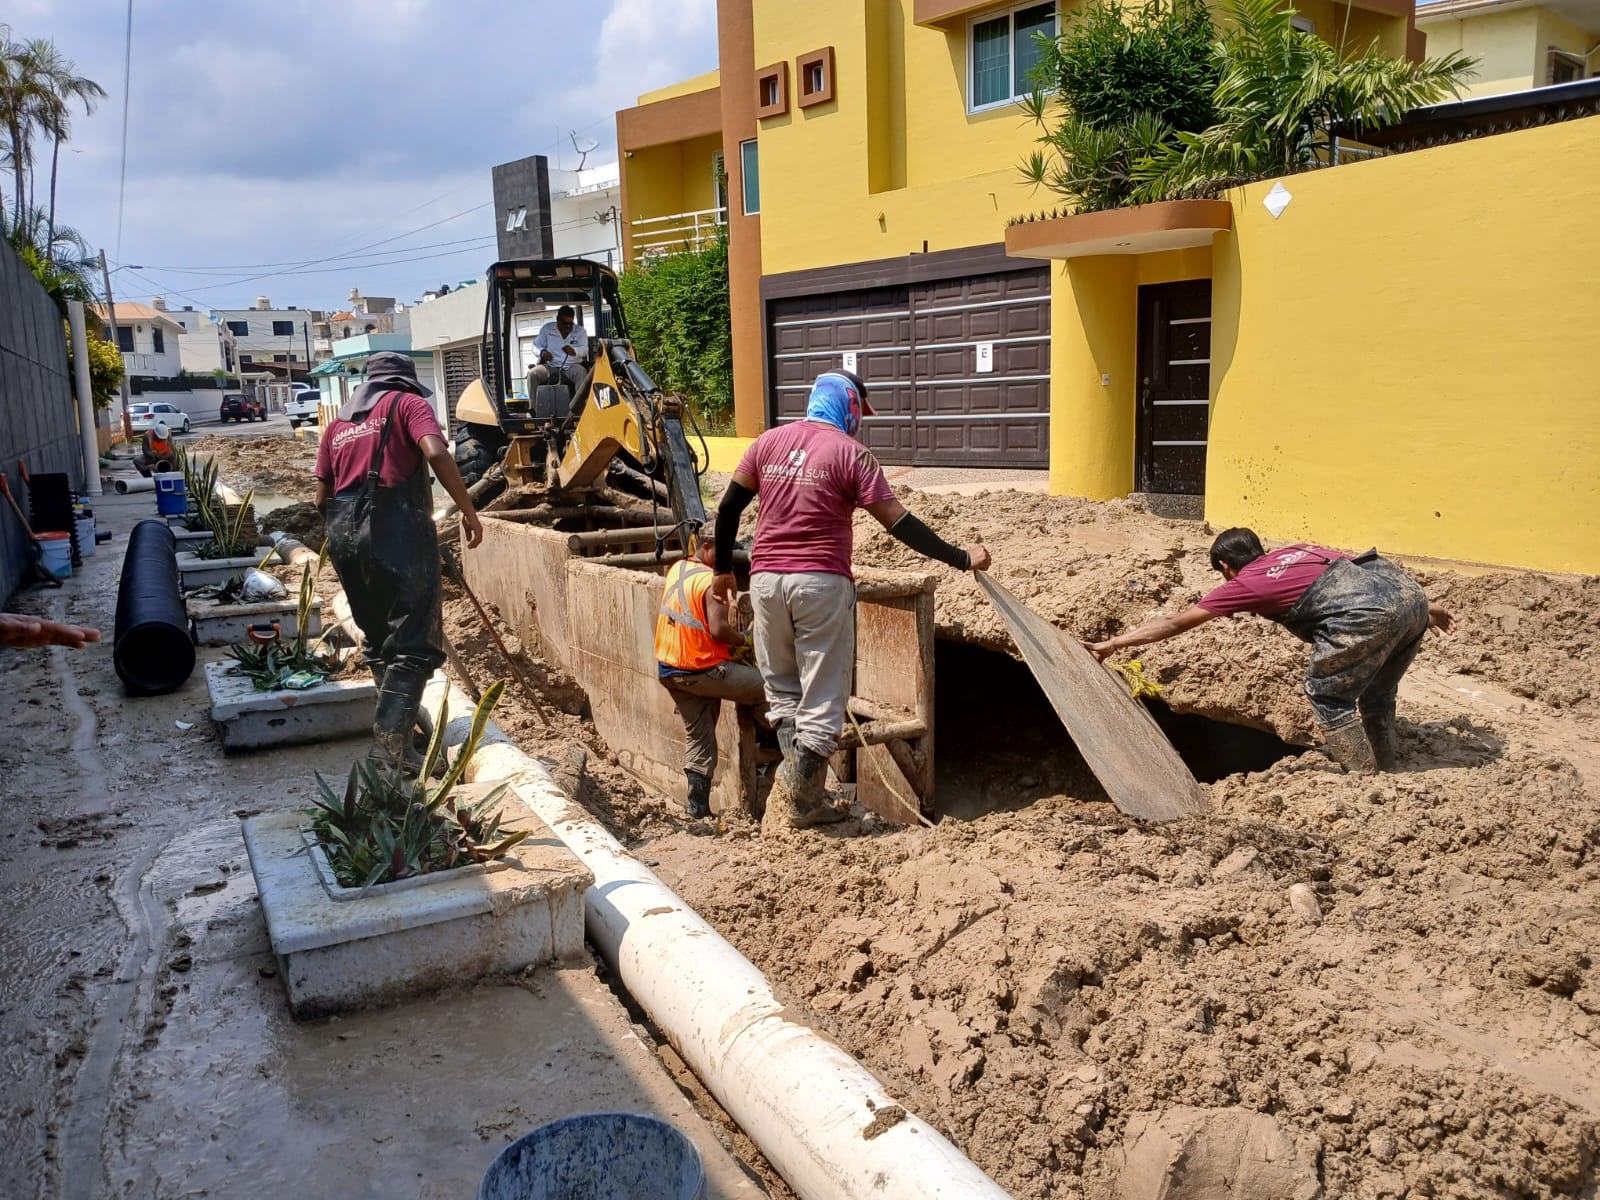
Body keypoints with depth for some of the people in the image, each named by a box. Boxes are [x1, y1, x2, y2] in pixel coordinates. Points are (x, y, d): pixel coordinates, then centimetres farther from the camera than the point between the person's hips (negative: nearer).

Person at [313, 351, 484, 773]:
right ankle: (389, 738, -13)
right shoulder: (408, 403, 6)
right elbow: (436, 453, -14)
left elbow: (322, 499, 19)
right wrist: (469, 511, -8)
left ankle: (399, 716, 31)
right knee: (415, 641, -5)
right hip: (397, 529, -6)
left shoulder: (338, 423, 23)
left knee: (378, 636, 20)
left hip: (343, 534, 7)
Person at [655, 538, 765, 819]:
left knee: (697, 736, 16)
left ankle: (698, 807, 18)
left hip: (669, 669, 9)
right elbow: (718, 629, -25)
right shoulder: (712, 580, -17)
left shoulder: (676, 569, 9)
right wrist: (742, 638, -7)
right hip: (702, 671, -9)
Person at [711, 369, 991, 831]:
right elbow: (897, 522, -7)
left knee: (781, 688, 18)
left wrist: (723, 570, 21)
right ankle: (802, 801, 9)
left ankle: (793, 773, 5)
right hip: (822, 583, -4)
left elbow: (728, 508, 10)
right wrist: (961, 558, -1)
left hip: (766, 579, 4)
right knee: (823, 695, 6)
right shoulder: (850, 452, -4)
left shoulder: (768, 441, 9)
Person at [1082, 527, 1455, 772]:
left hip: (1368, 613, -8)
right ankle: (1386, 771, 32)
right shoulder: (1296, 549, 31)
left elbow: (1173, 624, 17)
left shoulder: (1244, 584, 14)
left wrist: (1110, 644, 23)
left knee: (1327, 694, 11)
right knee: (1376, 694, 24)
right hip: (1408, 587, 8)